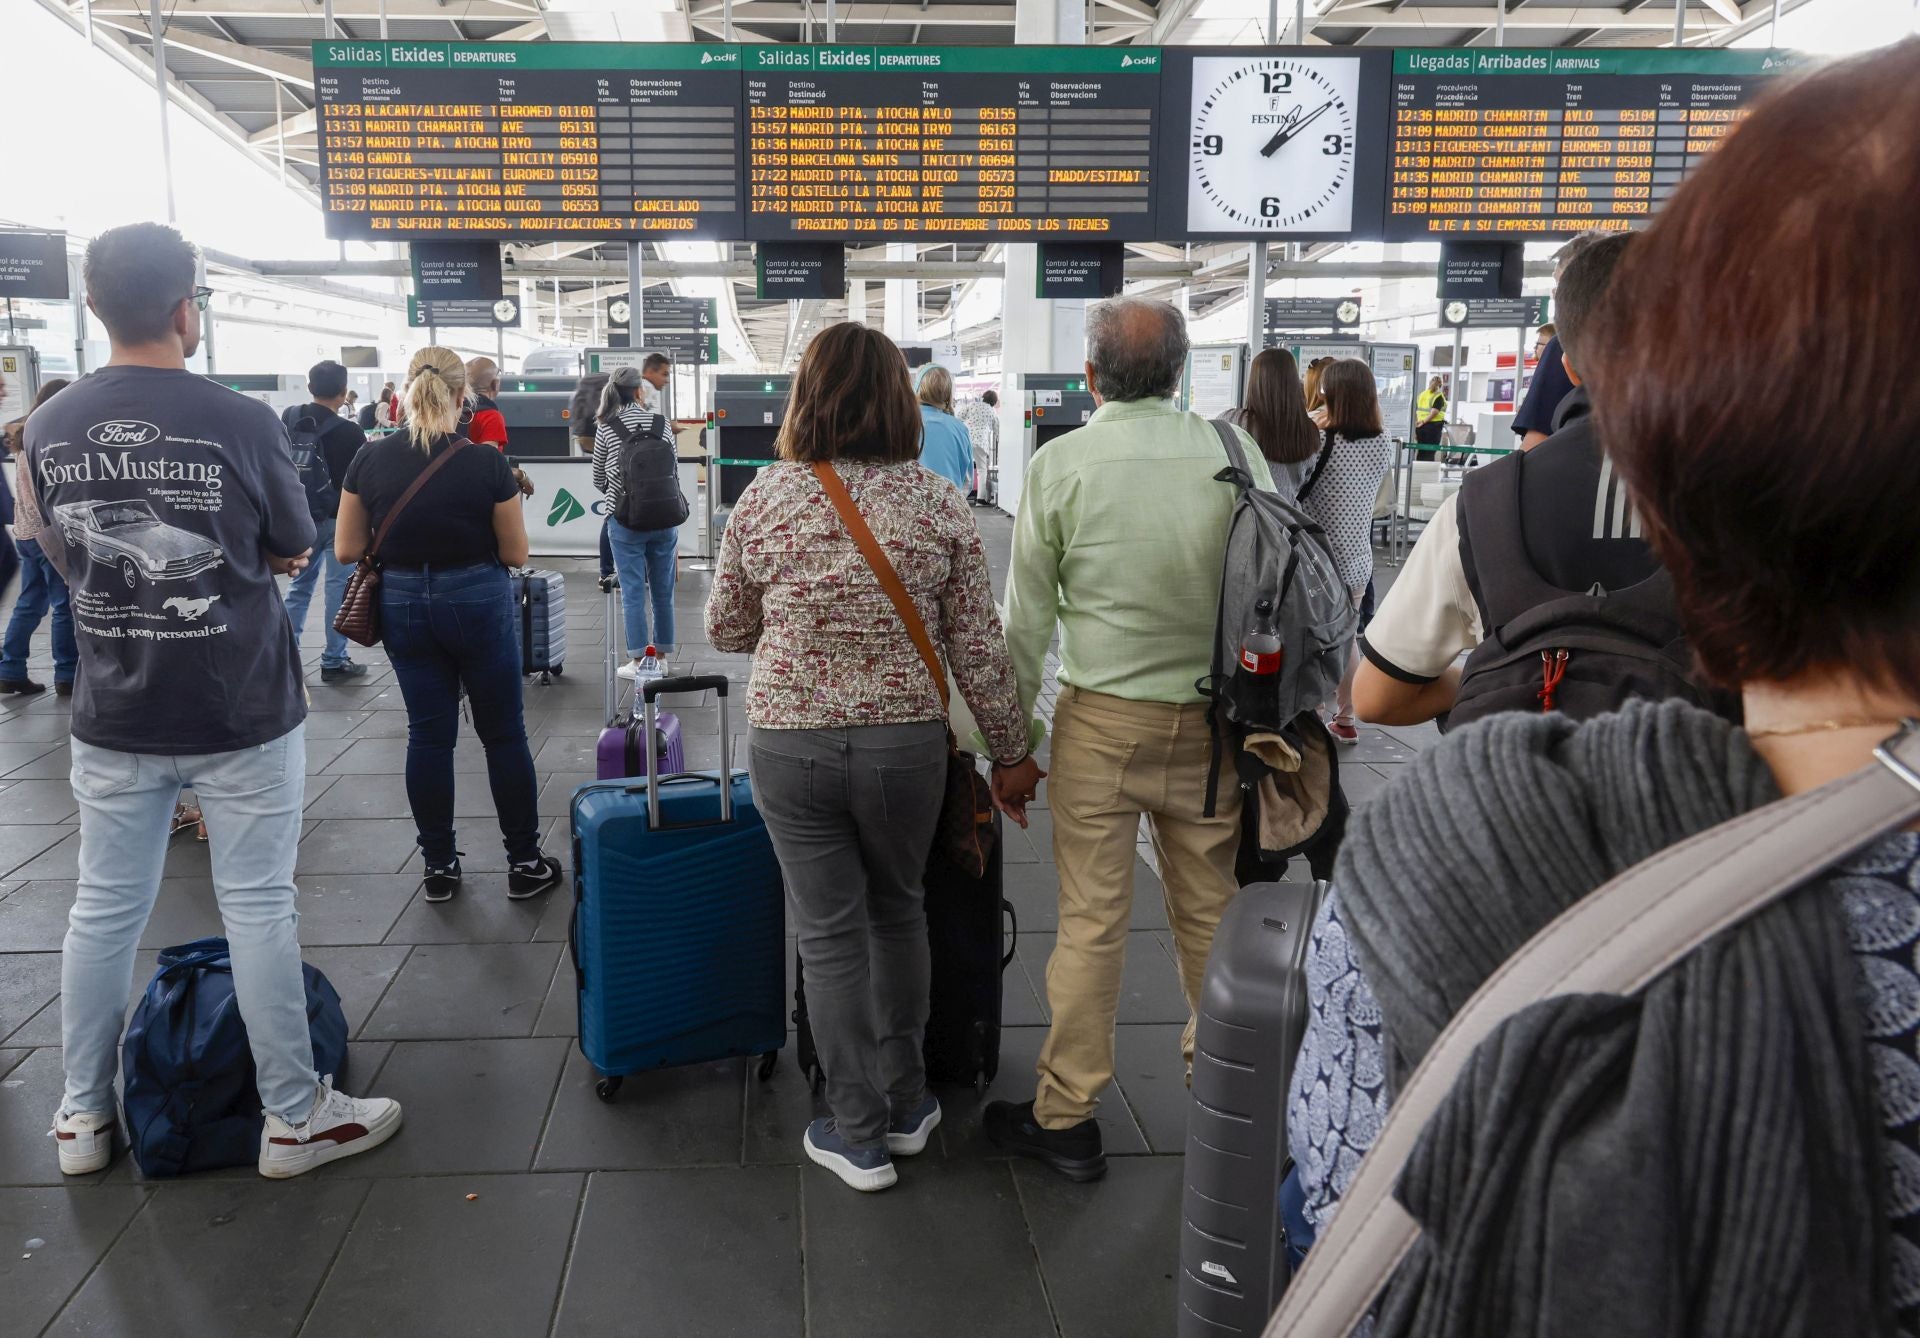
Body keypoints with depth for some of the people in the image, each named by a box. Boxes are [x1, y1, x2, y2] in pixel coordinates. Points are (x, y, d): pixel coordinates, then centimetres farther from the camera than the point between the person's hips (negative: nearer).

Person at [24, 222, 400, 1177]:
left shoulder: (48, 428, -1)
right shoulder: (240, 423, -14)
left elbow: (65, 557, 12)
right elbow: (294, 551, 0)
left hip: (112, 715, 4)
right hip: (242, 712, -4)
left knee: (102, 910, 15)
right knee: (258, 910, 3)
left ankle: (81, 1117, 29)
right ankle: (295, 1117, 15)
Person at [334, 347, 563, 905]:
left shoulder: (370, 460, -5)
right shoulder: (487, 464, -13)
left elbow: (347, 550, 0)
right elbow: (515, 553, -6)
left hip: (403, 603, 3)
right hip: (477, 602, -3)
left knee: (429, 733, 12)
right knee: (504, 733, 8)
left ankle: (439, 868, 19)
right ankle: (524, 863, 16)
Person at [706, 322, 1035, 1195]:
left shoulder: (762, 501, -5)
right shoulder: (939, 506, -7)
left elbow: (725, 630, 6)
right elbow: (978, 649, -4)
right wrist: (1011, 754, 8)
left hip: (791, 748, 0)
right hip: (907, 746, 1)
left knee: (830, 935, 10)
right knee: (897, 911, 22)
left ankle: (861, 1136, 22)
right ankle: (905, 1103, 34)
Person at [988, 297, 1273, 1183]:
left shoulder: (1060, 463, -6)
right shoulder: (1236, 453, -2)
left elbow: (1028, 618, -2)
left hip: (1104, 717, -2)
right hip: (1217, 716, 3)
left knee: (1092, 919, 4)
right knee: (1213, 911, 14)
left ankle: (1066, 1119, 16)